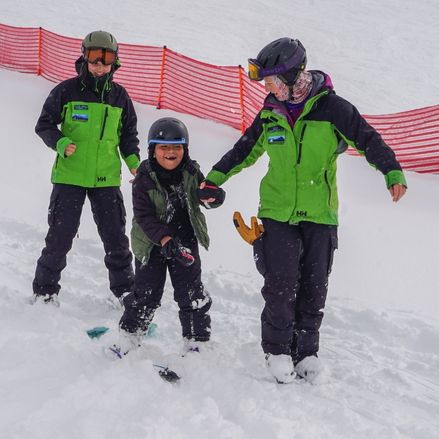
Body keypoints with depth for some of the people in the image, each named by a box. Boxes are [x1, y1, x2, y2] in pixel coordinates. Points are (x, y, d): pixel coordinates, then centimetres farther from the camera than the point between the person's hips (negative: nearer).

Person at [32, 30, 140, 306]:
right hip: (69, 177, -3)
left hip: (107, 179, 3)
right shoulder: (67, 91, -3)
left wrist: (133, 161, 1)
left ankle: (125, 290, 21)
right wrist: (60, 143, -18)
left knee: (116, 238, 6)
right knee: (60, 236, -1)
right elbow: (44, 125, 1)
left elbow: (129, 133, 17)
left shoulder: (120, 96, 7)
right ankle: (45, 290, 14)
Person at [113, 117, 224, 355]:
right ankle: (128, 340, 22)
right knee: (145, 295, 4)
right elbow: (144, 216, -20)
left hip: (185, 243, 3)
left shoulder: (191, 172, -4)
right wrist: (165, 240, -33)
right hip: (152, 244, -2)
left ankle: (197, 345, 17)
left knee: (193, 296, 5)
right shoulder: (144, 179, -14)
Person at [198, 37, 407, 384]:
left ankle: (306, 349, 21)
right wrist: (213, 181, 19)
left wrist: (393, 173, -20)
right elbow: (245, 150, 17)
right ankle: (277, 348, 10)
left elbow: (368, 140, -6)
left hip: (319, 215, -1)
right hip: (277, 213, 2)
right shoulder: (270, 114, 4)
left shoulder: (331, 108, -8)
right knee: (280, 284, -6)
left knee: (313, 288, 5)